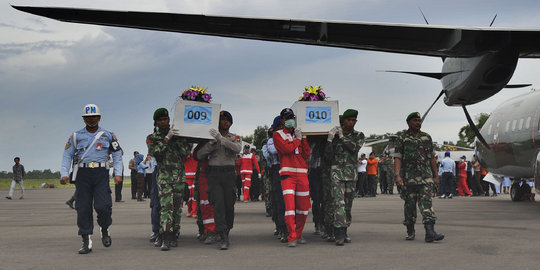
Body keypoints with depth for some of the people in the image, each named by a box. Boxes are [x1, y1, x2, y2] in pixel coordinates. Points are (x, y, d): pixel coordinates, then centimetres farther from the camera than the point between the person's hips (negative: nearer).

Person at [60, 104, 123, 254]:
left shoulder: (108, 135, 10)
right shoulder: (76, 136, 10)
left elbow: (117, 154, 10)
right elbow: (67, 155, 9)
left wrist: (118, 173, -2)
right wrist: (64, 174, -4)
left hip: (101, 174, -1)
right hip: (83, 174, 1)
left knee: (103, 206, -15)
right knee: (83, 208, -2)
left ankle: (105, 230, 15)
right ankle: (86, 243, 4)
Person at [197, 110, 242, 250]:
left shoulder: (235, 138, 9)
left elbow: (237, 149, -15)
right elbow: (199, 156, 3)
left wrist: (221, 139, -24)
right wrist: (211, 144, -11)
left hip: (229, 174, 1)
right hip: (213, 174, -1)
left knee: (229, 205, 2)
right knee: (218, 204, -12)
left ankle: (227, 232, 24)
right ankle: (224, 238, -17)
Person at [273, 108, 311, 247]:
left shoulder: (299, 134, 20)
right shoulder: (278, 135, 6)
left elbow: (306, 155, 9)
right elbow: (287, 148, -13)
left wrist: (303, 138, 2)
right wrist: (298, 139, 0)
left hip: (302, 174, 5)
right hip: (287, 174, -5)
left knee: (303, 206, 5)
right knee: (289, 205, -15)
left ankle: (299, 234, 19)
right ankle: (292, 237, -13)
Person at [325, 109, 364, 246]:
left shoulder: (359, 136, 8)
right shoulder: (334, 134, 5)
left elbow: (354, 148, -12)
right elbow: (329, 155, 3)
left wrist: (342, 137, -11)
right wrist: (330, 140, -11)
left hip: (351, 172, 3)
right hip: (337, 171, -3)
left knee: (348, 203, 7)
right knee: (339, 202, -14)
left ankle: (344, 231, 18)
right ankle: (339, 234, -19)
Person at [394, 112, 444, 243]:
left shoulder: (426, 137, 12)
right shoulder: (401, 137, 3)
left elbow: (432, 158, 16)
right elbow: (397, 158, -5)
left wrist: (436, 175, 13)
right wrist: (397, 175, -17)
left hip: (426, 177, 2)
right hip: (408, 177, -1)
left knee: (426, 202, -11)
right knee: (410, 205, 6)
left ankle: (430, 232, -21)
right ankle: (410, 232, 20)